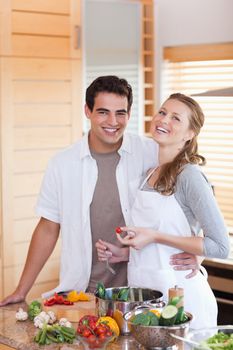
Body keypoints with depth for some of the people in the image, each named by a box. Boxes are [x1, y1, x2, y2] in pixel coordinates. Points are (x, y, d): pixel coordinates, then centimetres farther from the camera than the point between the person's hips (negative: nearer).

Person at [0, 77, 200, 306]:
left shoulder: (150, 154, -6)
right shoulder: (62, 164, 0)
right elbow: (48, 229, 7)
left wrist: (191, 251, -16)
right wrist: (21, 290, 7)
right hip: (81, 292, 1)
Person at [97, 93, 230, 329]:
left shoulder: (189, 175, -14)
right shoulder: (149, 175, 10)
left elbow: (220, 247, -19)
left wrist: (155, 237, -19)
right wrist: (121, 253, 6)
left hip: (179, 293, -7)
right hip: (142, 289, 7)